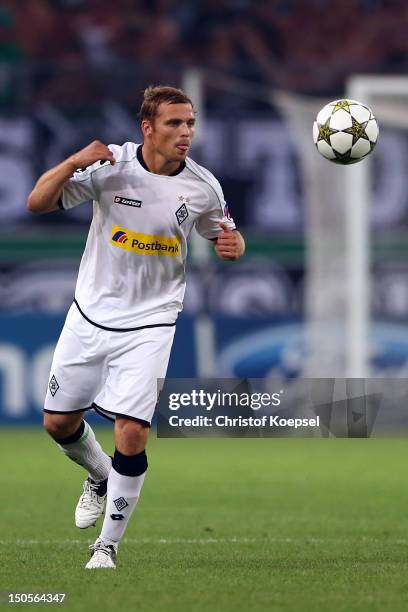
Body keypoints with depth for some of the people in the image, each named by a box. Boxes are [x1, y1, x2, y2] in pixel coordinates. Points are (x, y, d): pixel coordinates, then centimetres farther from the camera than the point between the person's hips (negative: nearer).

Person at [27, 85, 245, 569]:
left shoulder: (202, 186, -7)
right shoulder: (110, 165, -11)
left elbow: (225, 237, 11)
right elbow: (38, 203, -13)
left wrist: (232, 244, -14)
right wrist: (74, 162, -30)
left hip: (149, 324, -1)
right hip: (90, 315, 1)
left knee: (132, 433, -14)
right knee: (58, 422, 11)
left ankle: (107, 546, 1)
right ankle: (100, 477, 44)